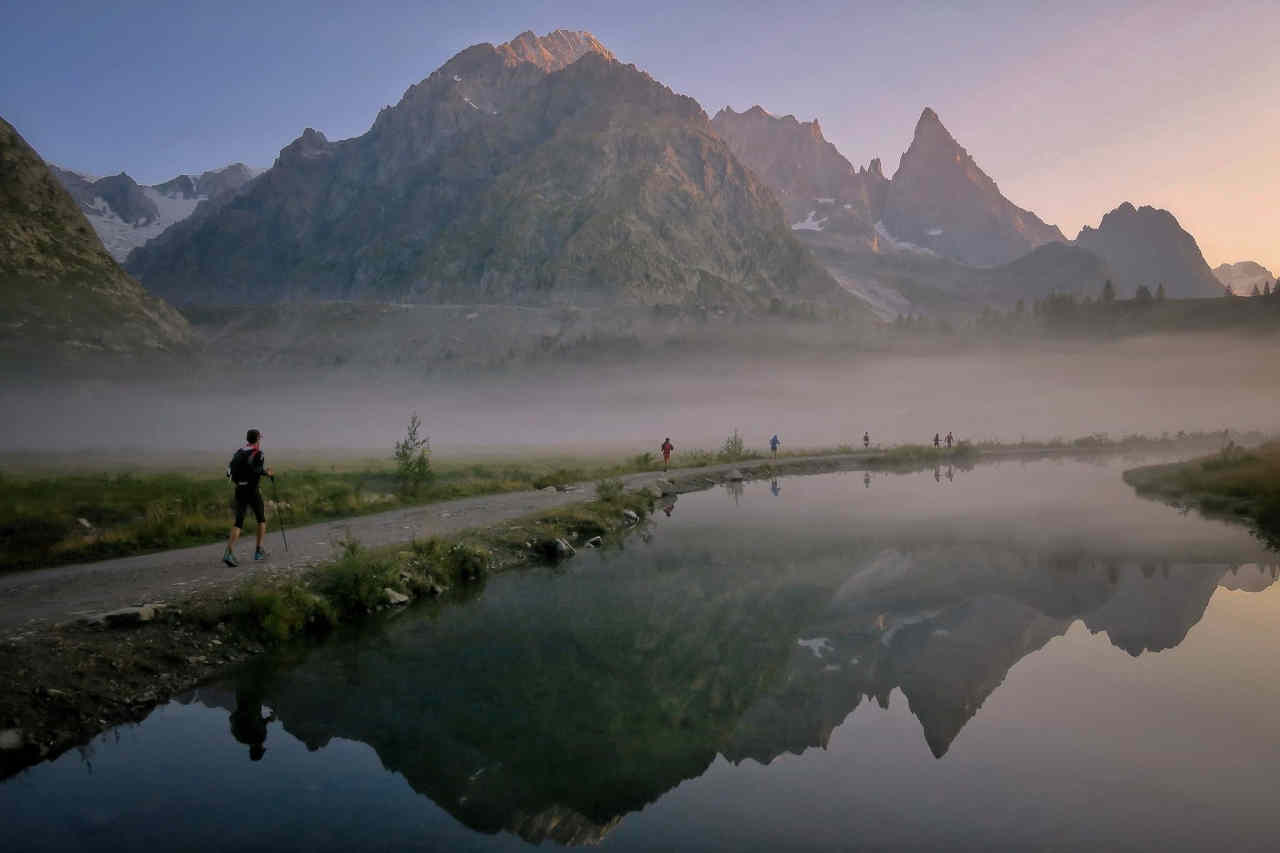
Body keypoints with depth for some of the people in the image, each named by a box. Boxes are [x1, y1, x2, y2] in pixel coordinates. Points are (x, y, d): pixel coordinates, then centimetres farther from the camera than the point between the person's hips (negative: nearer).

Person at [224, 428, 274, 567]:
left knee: (238, 522, 1)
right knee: (261, 519, 15)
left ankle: (229, 552, -17)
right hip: (252, 490, -5)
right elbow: (258, 468, -24)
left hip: (239, 490, 5)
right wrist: (268, 473, -5)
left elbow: (230, 471, 10)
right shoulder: (257, 453, -6)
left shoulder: (239, 452, 13)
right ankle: (259, 551, 17)